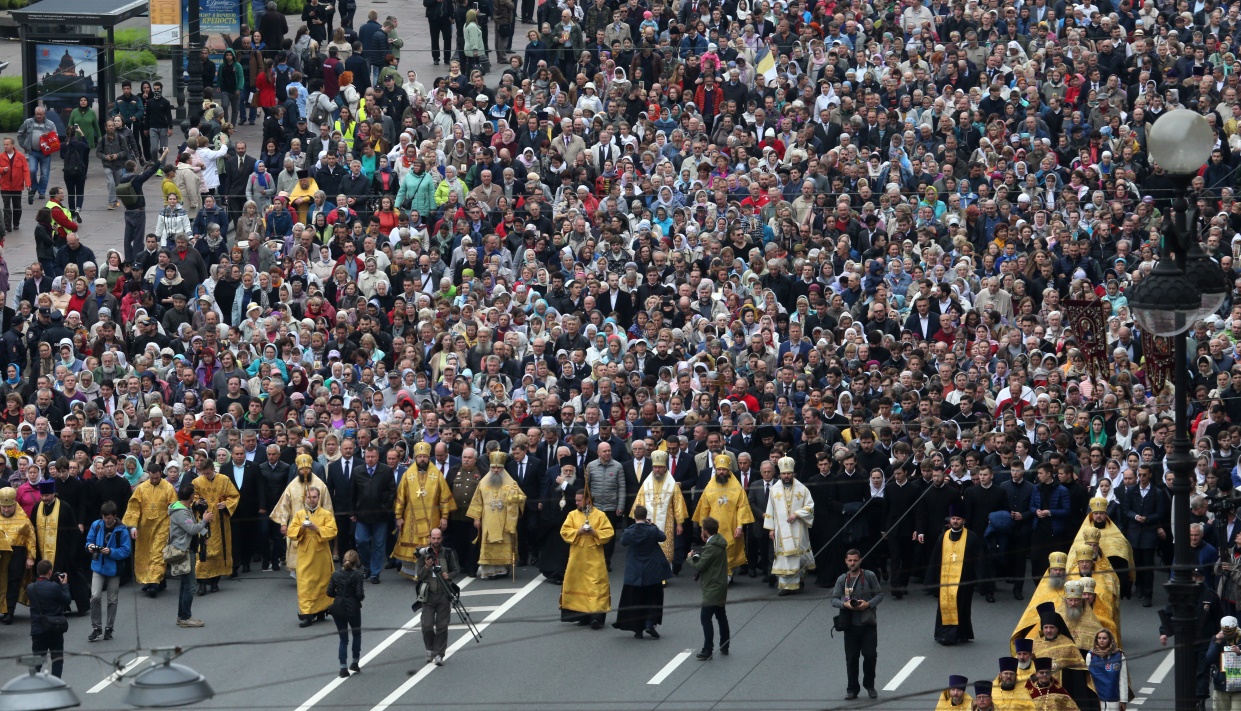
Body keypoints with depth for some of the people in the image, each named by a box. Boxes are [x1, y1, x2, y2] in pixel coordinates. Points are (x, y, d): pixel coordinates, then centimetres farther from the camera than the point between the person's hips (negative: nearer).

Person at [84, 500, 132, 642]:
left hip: (114, 569, -1)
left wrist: (111, 552, -25)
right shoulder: (96, 525, -3)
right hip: (98, 566, 1)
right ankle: (96, 628, 0)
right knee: (95, 597, -12)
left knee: (112, 600, 10)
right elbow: (89, 540, 10)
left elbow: (126, 550, -11)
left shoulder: (121, 531, -11)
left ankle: (109, 628, 24)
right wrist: (90, 547, -13)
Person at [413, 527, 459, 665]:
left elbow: (457, 570, 11)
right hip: (428, 594, 0)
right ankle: (430, 650, 20)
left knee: (442, 626, -1)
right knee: (427, 625, -4)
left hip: (444, 595, 0)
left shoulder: (448, 553, 3)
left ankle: (439, 654, 5)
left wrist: (449, 575, -10)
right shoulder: (423, 554, 1)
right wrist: (426, 567, -19)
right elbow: (418, 576, 0)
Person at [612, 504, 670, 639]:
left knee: (634, 601, 9)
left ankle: (637, 629, 10)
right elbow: (663, 537, 7)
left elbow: (623, 542, 9)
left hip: (634, 574, 0)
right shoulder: (653, 531, -13)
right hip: (652, 574, 0)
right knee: (653, 599, 13)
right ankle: (650, 623, -3)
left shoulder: (629, 532, -12)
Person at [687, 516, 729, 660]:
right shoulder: (720, 543, 9)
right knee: (721, 616, 18)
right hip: (721, 586, 10)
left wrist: (690, 558, -1)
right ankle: (724, 647, 27)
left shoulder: (710, 547, -21)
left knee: (706, 617, -9)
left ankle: (707, 650, -12)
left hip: (712, 588, -10)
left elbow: (699, 566, -20)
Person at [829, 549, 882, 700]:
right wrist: (845, 604, -16)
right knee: (851, 658, 2)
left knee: (870, 655, -3)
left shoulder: (869, 576, 1)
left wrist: (868, 604, -15)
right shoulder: (842, 579, 6)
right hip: (850, 624, 2)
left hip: (868, 623, -2)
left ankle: (869, 685, 17)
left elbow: (879, 595, 3)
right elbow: (834, 599, 4)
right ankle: (852, 689, 12)